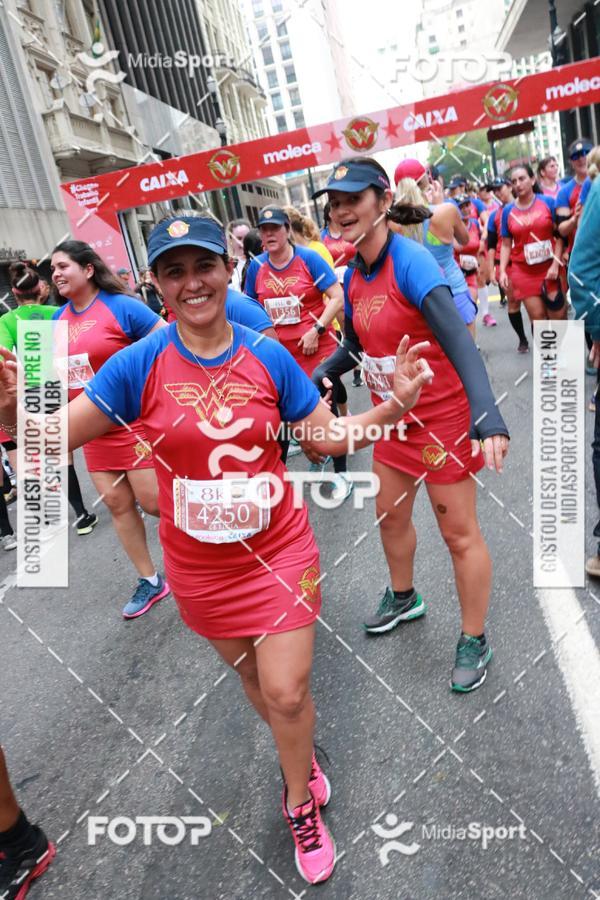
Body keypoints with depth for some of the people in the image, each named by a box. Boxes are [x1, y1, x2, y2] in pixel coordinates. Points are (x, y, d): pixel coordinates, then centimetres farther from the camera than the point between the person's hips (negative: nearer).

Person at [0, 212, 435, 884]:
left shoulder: (269, 356, -10)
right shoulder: (140, 364, -13)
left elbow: (327, 435, -2)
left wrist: (395, 404, -15)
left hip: (279, 551, -1)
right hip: (199, 568, 1)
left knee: (287, 693, 3)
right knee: (252, 678, 23)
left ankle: (299, 805, 38)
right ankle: (304, 762, 56)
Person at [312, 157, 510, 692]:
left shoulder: (411, 261, -23)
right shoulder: (353, 275, 0)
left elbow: (459, 343, -33)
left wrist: (489, 420, -45)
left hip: (441, 418, -7)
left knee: (460, 532, 5)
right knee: (390, 516, 21)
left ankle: (475, 642, 26)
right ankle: (403, 597, 48)